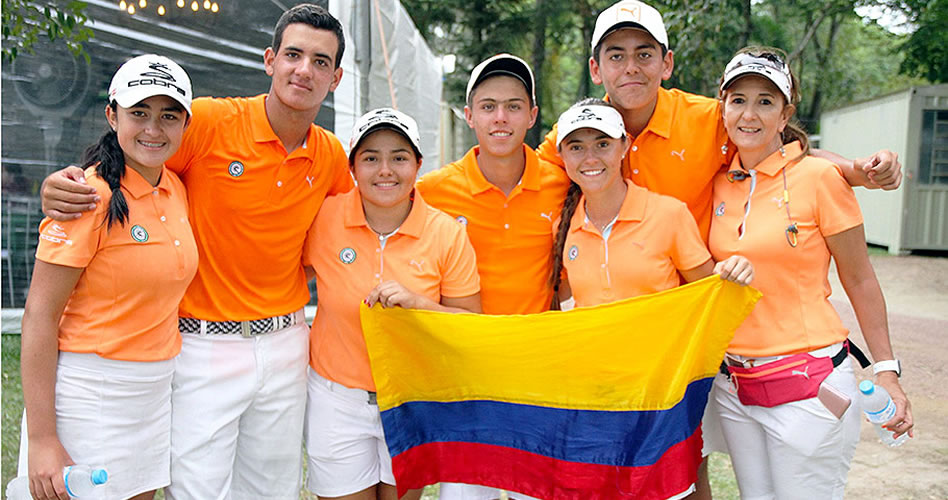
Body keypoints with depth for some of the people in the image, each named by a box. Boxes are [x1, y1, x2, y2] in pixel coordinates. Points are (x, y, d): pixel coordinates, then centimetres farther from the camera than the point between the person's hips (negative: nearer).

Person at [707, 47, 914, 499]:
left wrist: (886, 371, -3)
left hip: (809, 386, -4)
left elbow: (859, 281, -3)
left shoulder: (820, 178, -9)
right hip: (734, 385, 5)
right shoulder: (718, 183, 4)